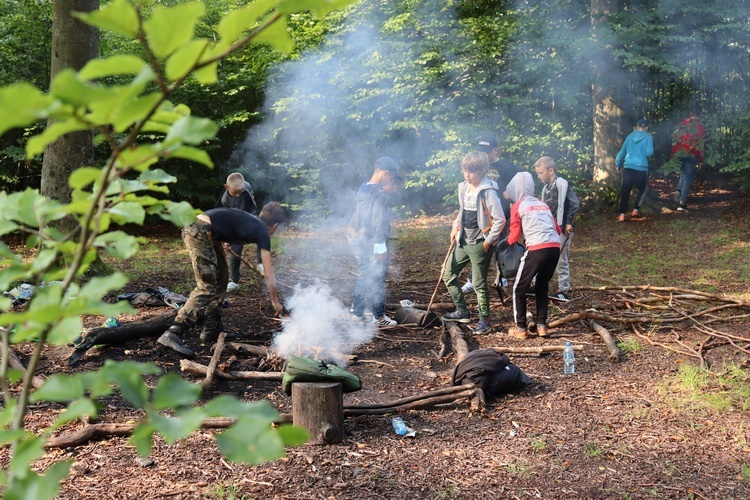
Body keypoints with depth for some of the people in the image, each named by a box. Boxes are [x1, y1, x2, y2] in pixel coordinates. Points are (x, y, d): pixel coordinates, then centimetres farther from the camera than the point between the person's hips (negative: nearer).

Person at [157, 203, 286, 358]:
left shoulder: (250, 221, 24)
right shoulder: (262, 232, 2)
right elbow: (269, 275, 4)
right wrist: (275, 302, 16)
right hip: (199, 232, -10)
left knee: (221, 278, 17)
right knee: (207, 288, -9)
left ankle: (212, 330, 22)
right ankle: (172, 334, -16)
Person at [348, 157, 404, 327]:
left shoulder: (364, 189, 7)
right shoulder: (381, 196, -20)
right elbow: (378, 223, -23)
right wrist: (381, 247, -19)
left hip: (355, 238, 9)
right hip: (372, 242, -9)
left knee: (365, 275, 21)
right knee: (377, 280, 3)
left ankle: (357, 312, 28)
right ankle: (379, 316, 13)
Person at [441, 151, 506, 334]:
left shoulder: (487, 192, -17)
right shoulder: (463, 188, 6)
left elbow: (500, 220, -19)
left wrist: (488, 242, -15)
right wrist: (455, 227, 7)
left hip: (479, 244, -8)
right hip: (463, 241, 8)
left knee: (479, 283, 0)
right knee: (448, 275, 12)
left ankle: (485, 321, 15)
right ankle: (462, 312, 26)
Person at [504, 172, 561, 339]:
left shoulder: (517, 206, 8)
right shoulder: (543, 204, 23)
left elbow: (515, 234, 7)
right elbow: (557, 229, 22)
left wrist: (505, 242, 27)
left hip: (537, 249, -6)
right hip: (555, 247, 6)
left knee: (519, 288, 10)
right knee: (542, 287, 23)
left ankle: (521, 328, 12)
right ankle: (541, 325, 19)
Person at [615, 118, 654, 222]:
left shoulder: (630, 136, 12)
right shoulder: (648, 137, 0)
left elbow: (622, 152, 16)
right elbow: (649, 153, -10)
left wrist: (618, 165, 29)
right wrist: (652, 152, 14)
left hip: (628, 168, 2)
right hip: (641, 169, -2)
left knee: (625, 191, 3)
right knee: (642, 190, 21)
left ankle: (622, 214, -5)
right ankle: (636, 210, 14)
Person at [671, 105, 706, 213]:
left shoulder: (683, 123, 2)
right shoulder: (700, 127, -5)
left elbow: (675, 138, 2)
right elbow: (700, 145, -5)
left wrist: (674, 153, 10)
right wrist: (700, 160, 2)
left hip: (680, 154, 3)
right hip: (692, 155, -3)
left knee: (683, 174, 24)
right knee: (688, 178, 2)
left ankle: (678, 191, -1)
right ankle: (682, 202, -3)